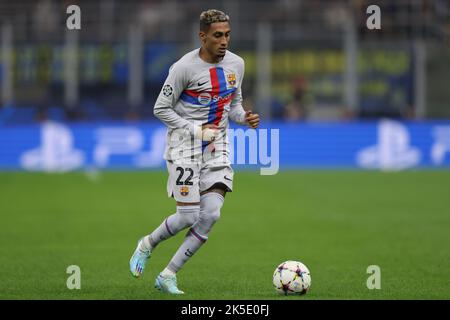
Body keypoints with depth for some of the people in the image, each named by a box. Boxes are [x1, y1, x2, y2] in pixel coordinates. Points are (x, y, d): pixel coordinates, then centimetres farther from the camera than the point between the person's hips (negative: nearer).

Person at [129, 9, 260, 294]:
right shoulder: (184, 67, -15)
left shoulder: (236, 64, 4)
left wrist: (245, 118, -6)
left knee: (211, 214, -7)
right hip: (185, 148, -5)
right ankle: (147, 245, 24)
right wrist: (195, 130, -17)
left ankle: (168, 276, 4)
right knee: (188, 216, -8)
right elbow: (161, 109, -9)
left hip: (217, 148, 5)